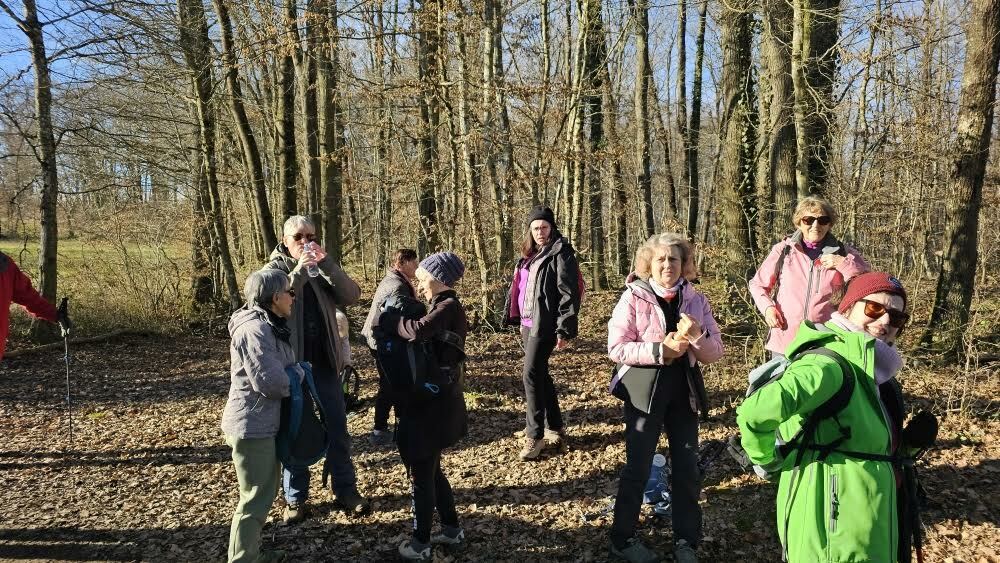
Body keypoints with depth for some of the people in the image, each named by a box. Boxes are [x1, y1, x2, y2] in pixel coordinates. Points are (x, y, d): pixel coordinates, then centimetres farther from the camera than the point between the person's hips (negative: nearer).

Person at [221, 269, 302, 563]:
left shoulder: (268, 325, 11)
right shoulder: (255, 329, -22)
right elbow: (271, 381, -26)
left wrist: (292, 372, -3)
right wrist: (298, 372, -10)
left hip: (261, 424, 11)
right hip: (252, 427, -11)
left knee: (264, 493, 23)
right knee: (255, 500, -2)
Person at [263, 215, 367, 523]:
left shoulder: (322, 270, 6)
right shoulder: (274, 269, -1)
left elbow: (351, 296, -9)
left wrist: (327, 263, -19)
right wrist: (298, 271, -27)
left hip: (324, 362, 3)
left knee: (337, 427, 7)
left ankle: (346, 490, 18)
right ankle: (295, 498, 18)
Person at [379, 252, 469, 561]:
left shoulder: (448, 307, -19)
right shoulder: (445, 306, 11)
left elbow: (418, 330, -36)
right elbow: (426, 333, 8)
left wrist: (387, 318, -22)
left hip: (432, 404, -9)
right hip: (433, 400, 9)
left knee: (421, 474, 4)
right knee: (431, 470, 21)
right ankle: (452, 529, 33)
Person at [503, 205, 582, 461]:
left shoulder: (561, 253, -7)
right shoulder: (530, 255, 17)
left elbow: (569, 294, -14)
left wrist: (564, 329, -18)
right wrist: (518, 319, 20)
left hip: (544, 324, -8)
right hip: (528, 323, 9)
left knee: (531, 374, -11)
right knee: (540, 375, 12)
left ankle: (535, 435, -3)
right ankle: (554, 428, 23)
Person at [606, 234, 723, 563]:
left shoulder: (695, 300, 3)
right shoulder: (633, 297, -8)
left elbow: (715, 352, 1)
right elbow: (616, 347, -14)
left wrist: (697, 335, -19)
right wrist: (660, 350, -23)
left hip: (684, 390, 4)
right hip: (644, 389, -3)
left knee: (687, 468, 9)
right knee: (638, 467, 6)